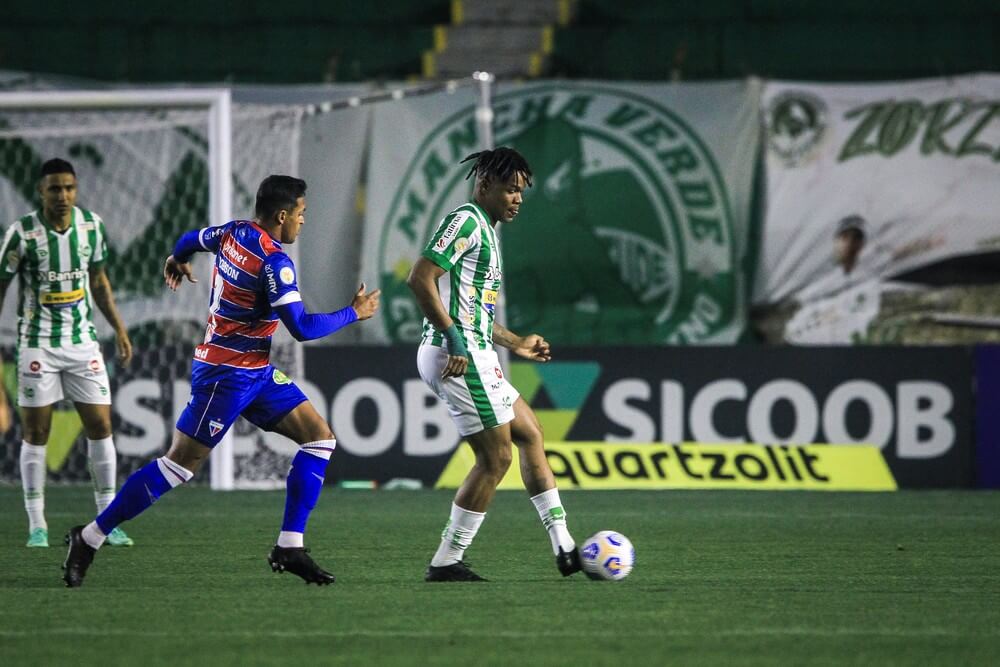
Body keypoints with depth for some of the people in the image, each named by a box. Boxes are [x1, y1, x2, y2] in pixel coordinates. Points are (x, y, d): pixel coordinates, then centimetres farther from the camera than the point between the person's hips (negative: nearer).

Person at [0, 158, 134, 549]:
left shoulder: (91, 225, 1)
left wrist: (119, 330, 13)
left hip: (83, 340, 3)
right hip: (37, 344, -3)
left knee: (100, 426, -1)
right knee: (35, 432, -1)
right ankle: (36, 524, 5)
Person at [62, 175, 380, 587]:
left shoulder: (234, 232, 4)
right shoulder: (273, 262, -22)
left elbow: (192, 239, 25)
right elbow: (302, 328, -23)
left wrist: (177, 260, 48)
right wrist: (354, 313, -8)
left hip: (256, 372, 10)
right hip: (226, 375, -10)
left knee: (320, 438, 4)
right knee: (181, 464, -6)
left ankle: (289, 548, 1)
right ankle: (90, 537, 3)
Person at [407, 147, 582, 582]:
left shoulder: (484, 231, 21)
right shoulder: (466, 221, -11)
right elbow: (420, 278, -22)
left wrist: (515, 344, 31)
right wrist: (454, 340, -26)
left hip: (471, 354, 11)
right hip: (459, 356, -11)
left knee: (530, 434, 16)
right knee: (495, 457, -8)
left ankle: (564, 548, 19)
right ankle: (446, 562, -4)